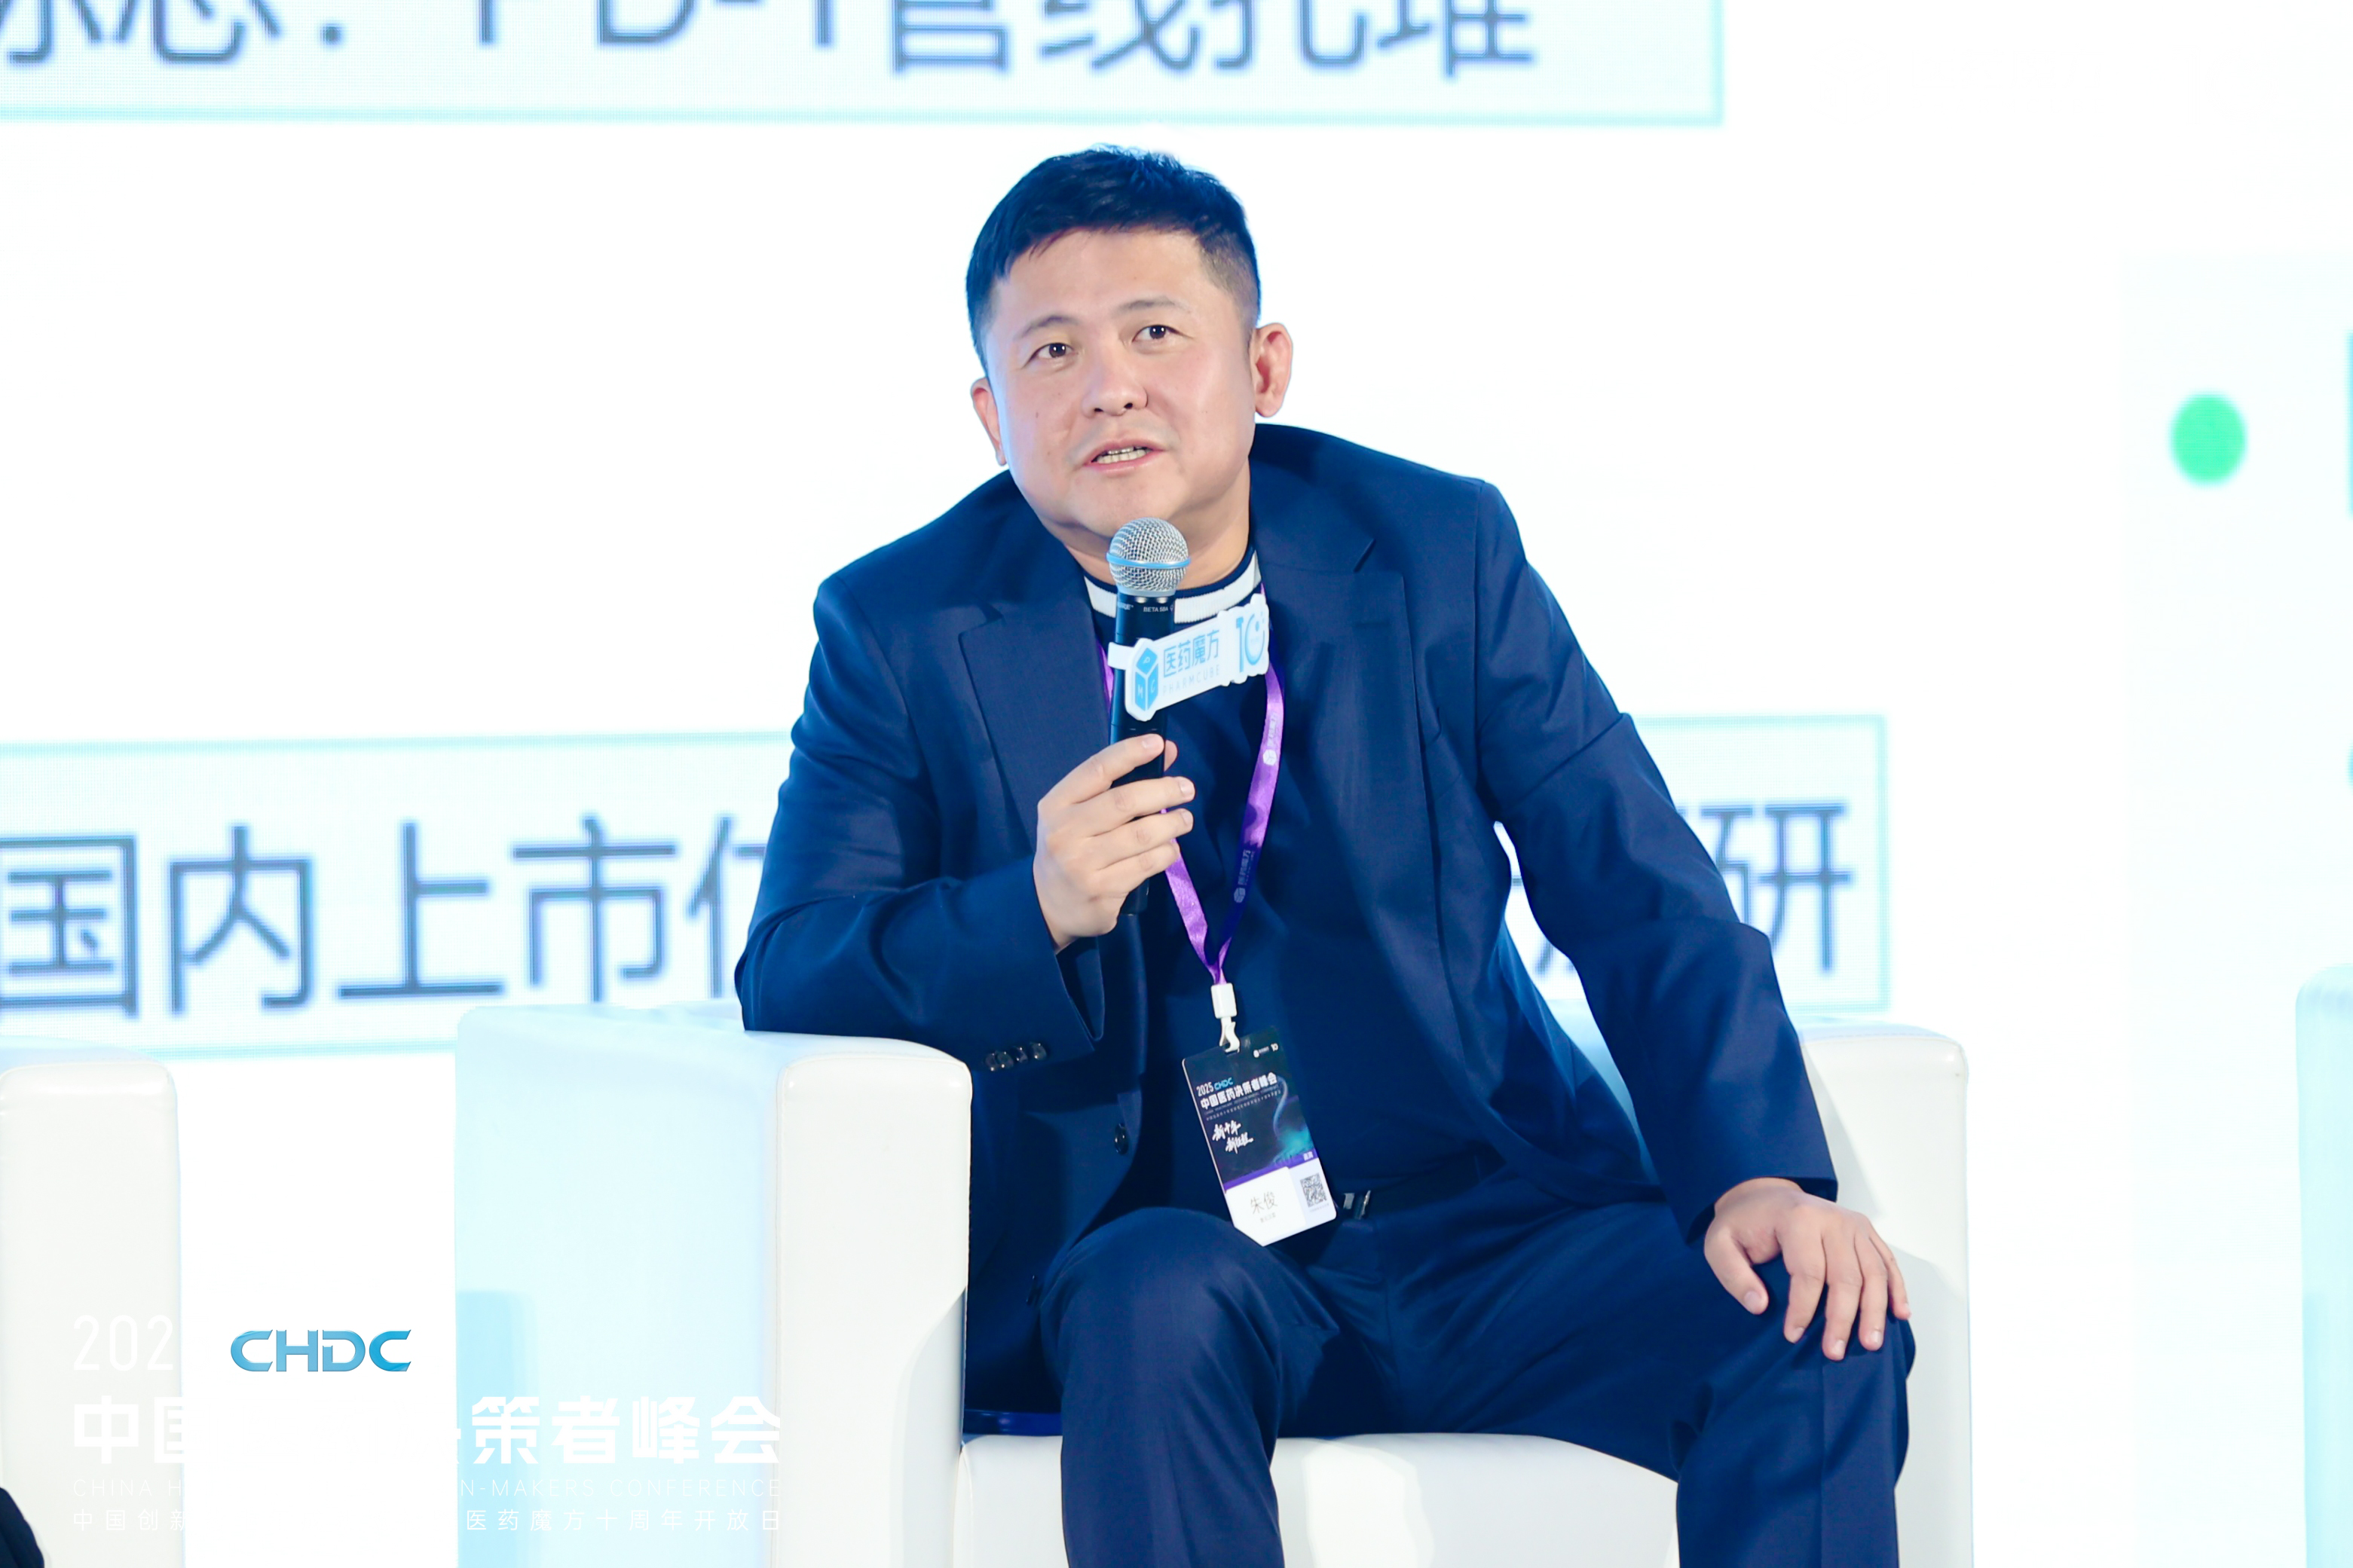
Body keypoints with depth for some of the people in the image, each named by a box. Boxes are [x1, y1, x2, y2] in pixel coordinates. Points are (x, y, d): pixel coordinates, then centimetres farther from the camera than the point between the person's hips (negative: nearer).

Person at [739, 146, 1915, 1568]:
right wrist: (1036, 912, -26)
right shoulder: (906, 633, 1)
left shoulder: (1442, 554, 4)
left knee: (1827, 1337, -23)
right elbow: (789, 973, -6)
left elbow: (1644, 901, 2)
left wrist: (1761, 1179, -14)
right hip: (1148, 1251, -1)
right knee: (1161, 1298, -36)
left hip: (1480, 1231, 2)